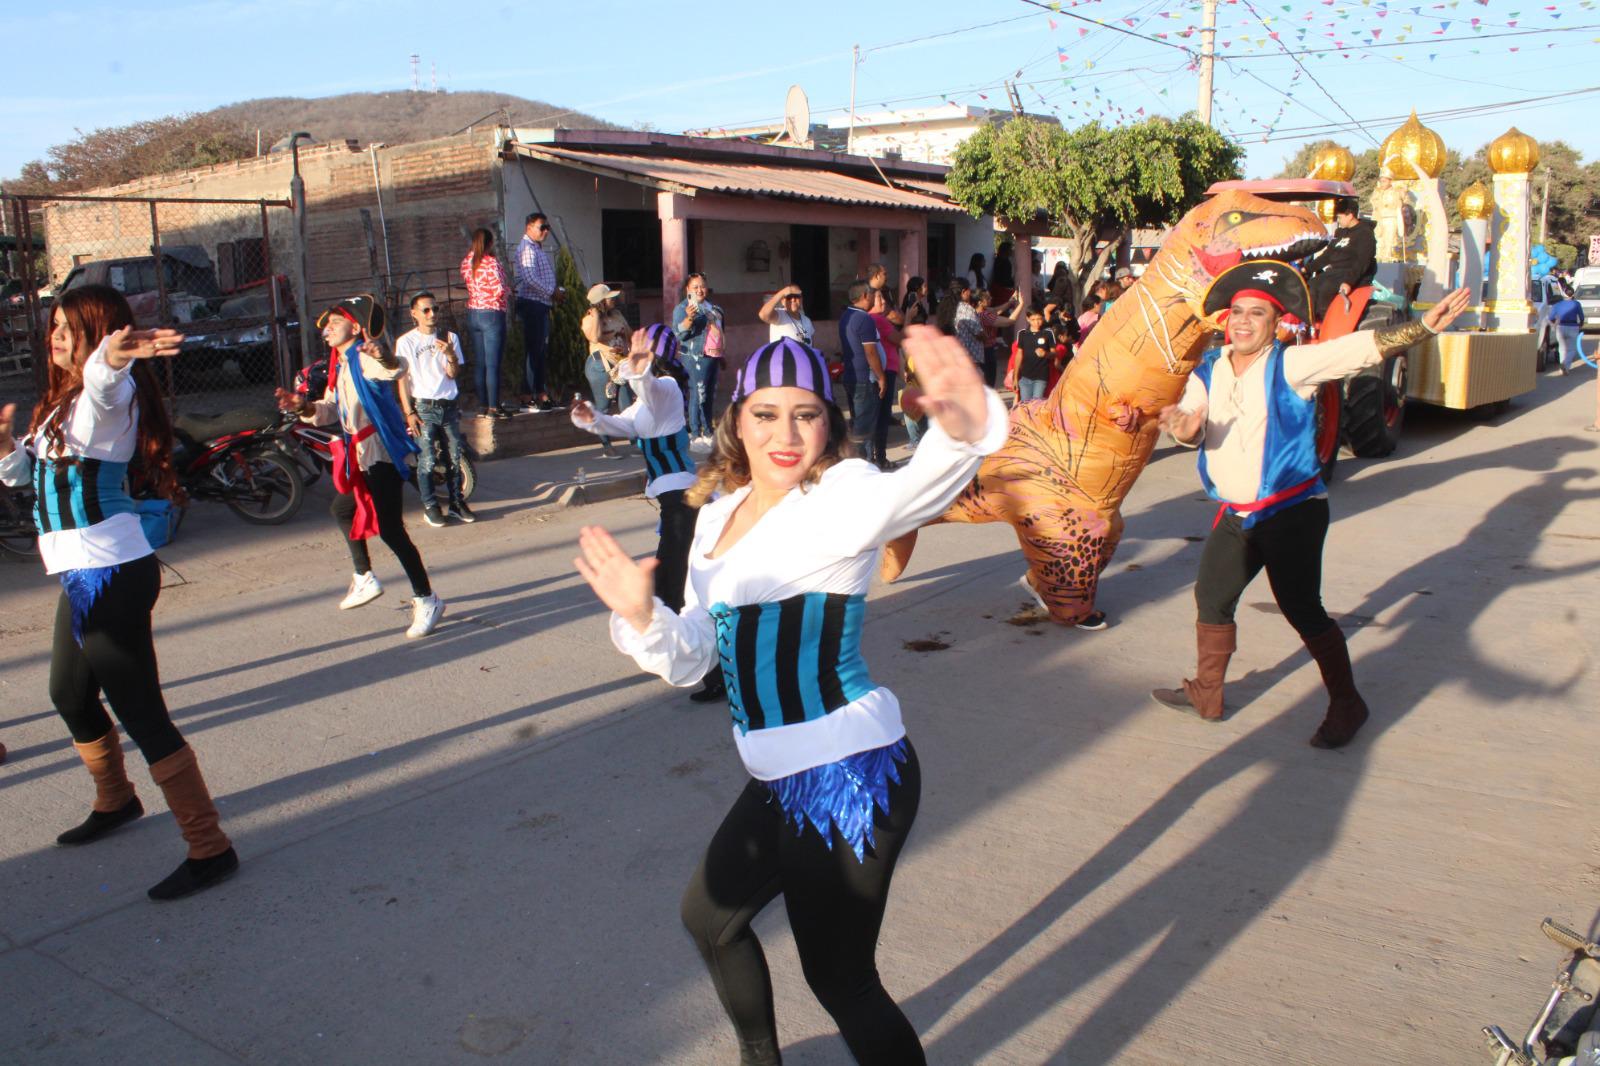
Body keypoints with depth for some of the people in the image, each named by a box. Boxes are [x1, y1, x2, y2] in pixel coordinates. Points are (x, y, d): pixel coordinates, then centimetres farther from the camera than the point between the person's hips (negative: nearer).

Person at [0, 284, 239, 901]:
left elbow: (105, 387, -40)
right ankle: (115, 801, 50)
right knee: (70, 695, 27)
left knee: (140, 713, -9)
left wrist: (110, 358, -63)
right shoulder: (62, 400, 16)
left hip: (111, 576, -10)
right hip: (83, 574, 10)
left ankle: (210, 849, -2)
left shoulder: (112, 394, -14)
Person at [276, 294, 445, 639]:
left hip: (379, 453, -11)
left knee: (390, 530, -13)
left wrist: (384, 358, -59)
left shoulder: (364, 358, -15)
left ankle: (426, 600, -5)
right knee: (342, 509, 27)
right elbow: (330, 410, 18)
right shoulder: (340, 365, 15)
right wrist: (305, 406, -3)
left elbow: (397, 371, -37)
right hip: (358, 455, 11)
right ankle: (365, 579, 43)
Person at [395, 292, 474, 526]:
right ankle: (430, 507, 7)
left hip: (449, 406, 3)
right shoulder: (406, 342, -2)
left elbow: (453, 374, 3)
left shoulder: (449, 338, 7)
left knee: (455, 458, 7)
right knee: (427, 461, -4)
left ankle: (455, 502, 18)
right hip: (424, 408, -3)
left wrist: (450, 355, -18)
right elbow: (402, 379, -1)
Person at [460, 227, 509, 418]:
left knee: (479, 363, 10)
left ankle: (482, 407, 12)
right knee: (493, 364, -4)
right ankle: (493, 408, -5)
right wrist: (509, 291, 4)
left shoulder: (466, 262, 7)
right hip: (492, 314, -6)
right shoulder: (491, 261, -12)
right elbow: (500, 290, -17)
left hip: (472, 313, 6)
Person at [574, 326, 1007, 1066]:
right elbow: (692, 659, 12)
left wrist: (962, 430, -62)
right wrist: (641, 618, -9)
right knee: (709, 916, 27)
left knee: (839, 978, 4)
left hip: (847, 777, -9)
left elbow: (909, 492, -40)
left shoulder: (839, 495, -15)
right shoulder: (718, 514, 8)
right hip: (784, 778, 9)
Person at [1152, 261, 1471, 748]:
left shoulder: (1291, 365, -9)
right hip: (1235, 515, 6)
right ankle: (1206, 694, 32)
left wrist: (1424, 326, -32)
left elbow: (1364, 346, -19)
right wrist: (1185, 426, -28)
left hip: (1292, 512, -6)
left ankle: (1346, 704, 13)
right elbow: (1192, 429, -4)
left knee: (1302, 608, -6)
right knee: (1211, 597, 14)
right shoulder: (1208, 371, 5)